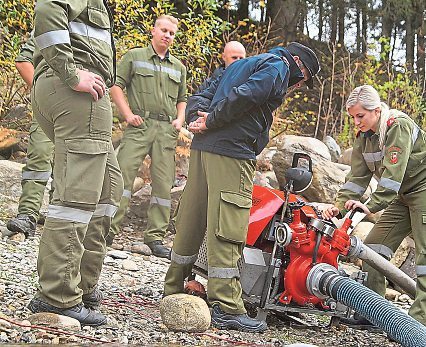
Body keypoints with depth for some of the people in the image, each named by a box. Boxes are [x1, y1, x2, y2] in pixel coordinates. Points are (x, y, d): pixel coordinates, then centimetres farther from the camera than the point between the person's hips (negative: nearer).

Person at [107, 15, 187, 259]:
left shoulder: (179, 67, 21)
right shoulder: (134, 56, 8)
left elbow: (182, 99, 26)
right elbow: (117, 85, 3)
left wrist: (179, 119, 7)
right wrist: (128, 114, -8)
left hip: (167, 129, 4)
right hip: (139, 124, -4)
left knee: (164, 183, 1)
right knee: (123, 174, -13)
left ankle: (156, 237, 6)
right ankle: (110, 229, -9)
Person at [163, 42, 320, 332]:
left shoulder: (240, 65, 29)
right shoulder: (278, 67, -1)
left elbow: (201, 97, 22)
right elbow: (242, 96, -17)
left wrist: (198, 118, 4)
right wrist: (209, 123, -10)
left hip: (202, 148, 9)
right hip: (232, 154, -9)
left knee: (191, 222, 14)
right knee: (227, 231, -9)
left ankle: (173, 290, 24)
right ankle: (227, 308, -8)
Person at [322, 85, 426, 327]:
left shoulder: (399, 125, -22)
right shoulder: (364, 137, 3)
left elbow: (393, 173, -31)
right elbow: (358, 176, -1)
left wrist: (372, 205, -37)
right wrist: (340, 205, -14)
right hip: (402, 196, 8)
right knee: (373, 246, 0)